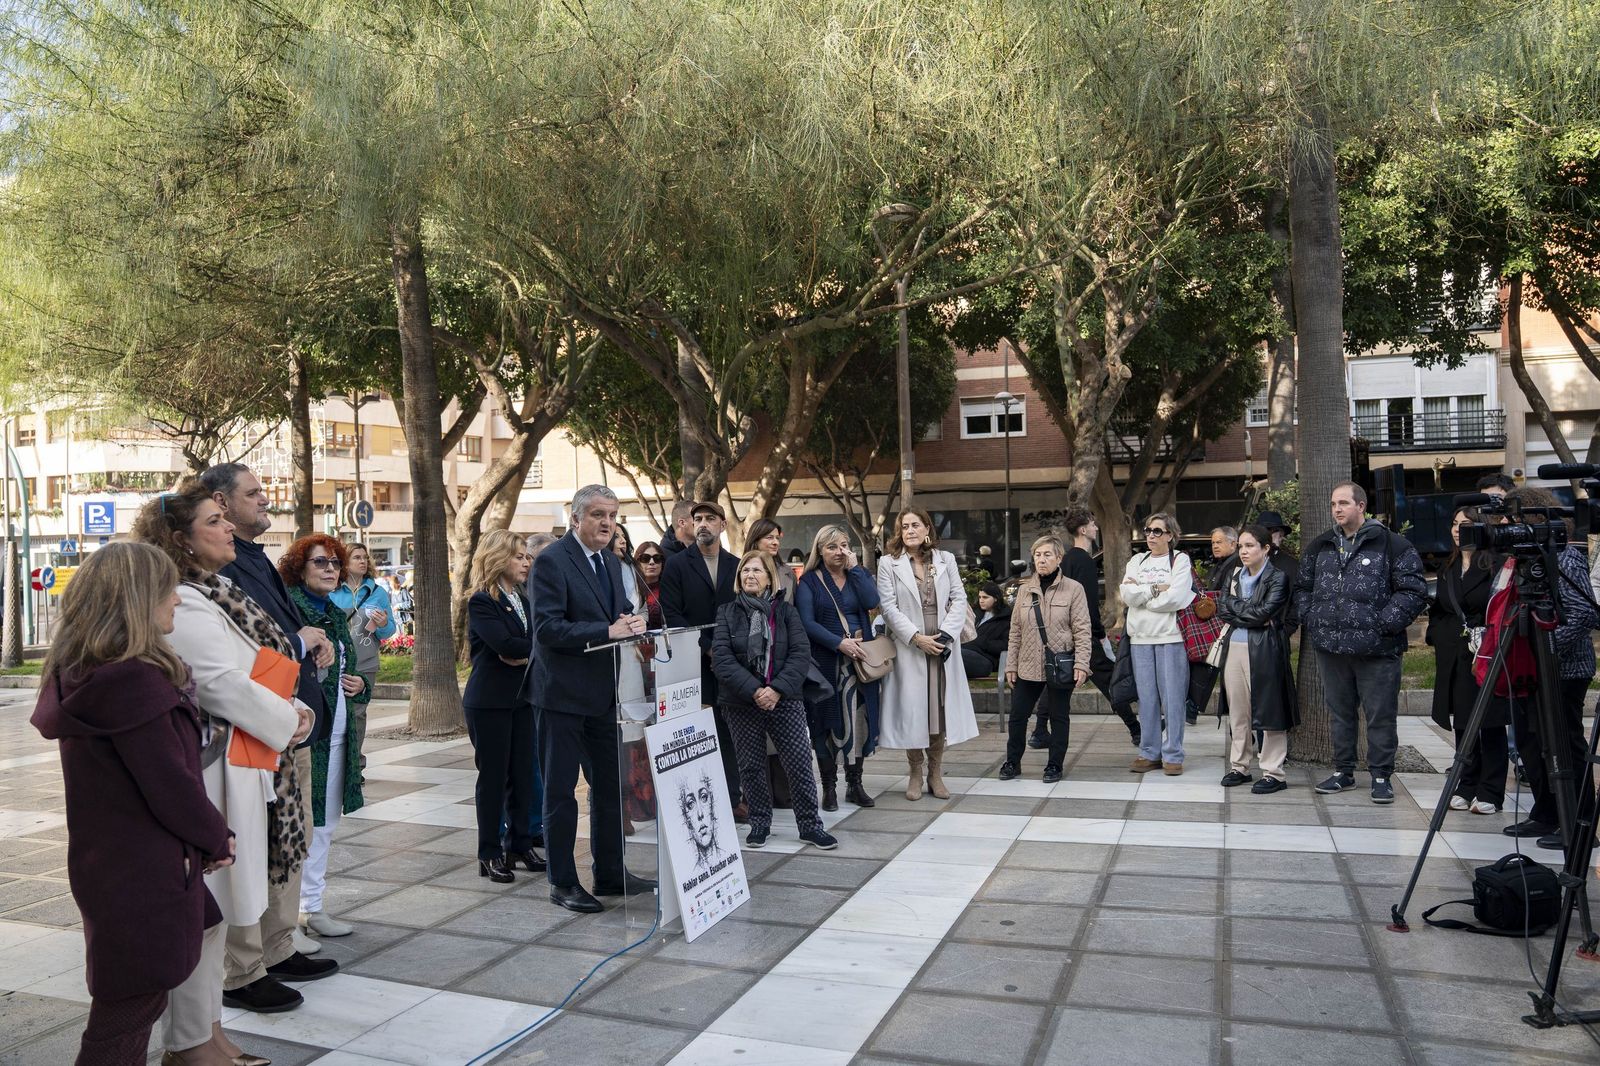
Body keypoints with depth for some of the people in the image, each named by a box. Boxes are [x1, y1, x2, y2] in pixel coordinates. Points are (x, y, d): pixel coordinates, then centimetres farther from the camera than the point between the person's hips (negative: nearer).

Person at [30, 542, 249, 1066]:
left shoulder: (84, 674, 6)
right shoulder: (134, 680, -24)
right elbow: (170, 785, -21)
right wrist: (218, 840, -7)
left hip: (107, 862, 10)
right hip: (144, 871, -10)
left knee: (125, 1003, 20)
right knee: (134, 1004, 3)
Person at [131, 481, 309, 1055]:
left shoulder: (217, 594, 13)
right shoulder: (184, 607, -17)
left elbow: (265, 660, 17)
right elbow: (224, 684, -21)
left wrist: (292, 710, 2)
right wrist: (288, 721, -9)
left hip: (244, 765, 10)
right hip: (212, 768, -10)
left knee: (218, 903, 17)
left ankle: (206, 1027, 30)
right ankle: (189, 1040, 15)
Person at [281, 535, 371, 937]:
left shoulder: (336, 615, 15)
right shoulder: (288, 609, -11)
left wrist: (360, 685, 6)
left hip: (338, 734, 9)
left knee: (325, 823, 15)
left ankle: (312, 905, 25)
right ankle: (296, 909, 9)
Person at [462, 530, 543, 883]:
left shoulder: (523, 600, 13)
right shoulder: (481, 602, -10)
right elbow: (504, 644, -23)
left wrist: (524, 654, -15)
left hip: (521, 698, 7)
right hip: (490, 701, -6)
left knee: (523, 774, 8)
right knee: (493, 776, 1)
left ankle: (520, 844, 20)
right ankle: (490, 854, 10)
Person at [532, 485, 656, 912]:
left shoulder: (610, 561, 11)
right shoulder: (552, 561, -14)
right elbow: (547, 627, -22)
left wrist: (629, 623, -5)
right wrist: (608, 631, -26)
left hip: (605, 692, 8)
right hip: (564, 693, -8)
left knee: (610, 785, 15)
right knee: (560, 790, 4)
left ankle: (610, 872, 28)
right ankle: (563, 883, 16)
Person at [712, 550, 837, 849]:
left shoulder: (785, 610, 4)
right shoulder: (728, 612, 2)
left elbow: (801, 654, -5)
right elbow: (721, 657, -9)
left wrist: (777, 689, -18)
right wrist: (753, 690, -18)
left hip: (785, 700, 0)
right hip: (742, 704, 0)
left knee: (800, 762, -3)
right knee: (751, 765, 9)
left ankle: (809, 824, 9)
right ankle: (759, 823, 24)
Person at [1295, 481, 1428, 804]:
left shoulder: (1393, 545, -4)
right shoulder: (1319, 547, 12)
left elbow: (1413, 591, -8)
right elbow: (1303, 588, 22)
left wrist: (1385, 625, -14)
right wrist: (1310, 620, 8)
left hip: (1376, 650, -5)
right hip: (1330, 647, 5)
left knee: (1380, 716, 3)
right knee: (1339, 713, 14)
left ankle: (1381, 775, 16)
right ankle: (1343, 771, 26)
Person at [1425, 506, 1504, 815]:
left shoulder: (1495, 566, -7)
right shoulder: (1447, 568, 15)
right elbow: (1437, 610, 22)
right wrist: (1437, 637, 10)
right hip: (1453, 659, 6)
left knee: (1491, 726, 1)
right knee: (1461, 726, 10)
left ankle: (1490, 794, 7)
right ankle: (1466, 788, 18)